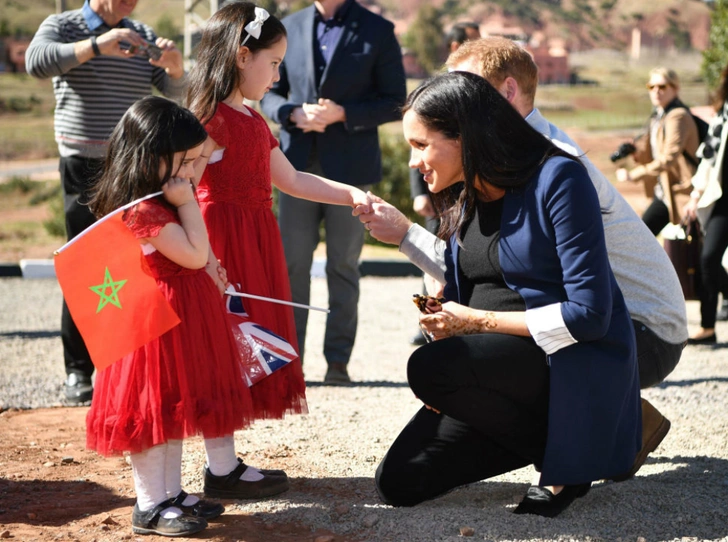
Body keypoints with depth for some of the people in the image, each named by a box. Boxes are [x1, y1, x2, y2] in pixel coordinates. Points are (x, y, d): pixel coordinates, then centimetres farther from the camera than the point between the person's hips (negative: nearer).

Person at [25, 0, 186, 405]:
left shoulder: (142, 36, 11)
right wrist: (96, 46, -34)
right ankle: (79, 371, 1)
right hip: (86, 170, -3)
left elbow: (173, 92, 4)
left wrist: (175, 67, -19)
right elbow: (37, 62, -22)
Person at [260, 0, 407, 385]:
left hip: (349, 166, -2)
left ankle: (338, 360, 9)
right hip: (298, 164, 3)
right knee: (292, 264, 3)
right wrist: (293, 113, -9)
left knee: (343, 266, 3)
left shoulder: (378, 31, 1)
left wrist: (342, 114, -15)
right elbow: (269, 93, 13)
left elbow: (395, 102, -1)